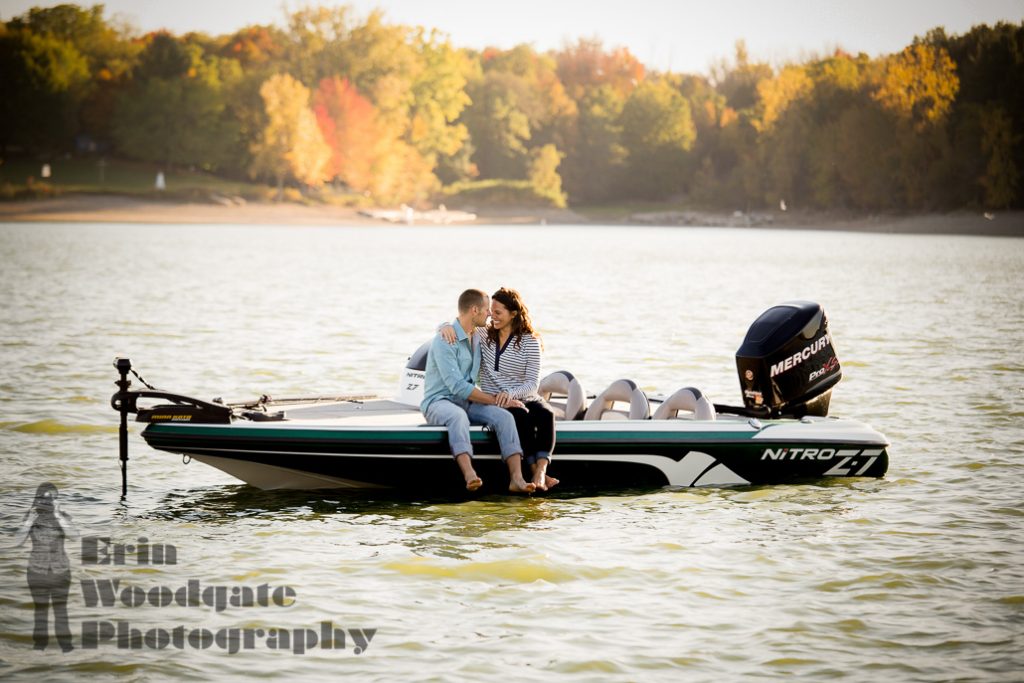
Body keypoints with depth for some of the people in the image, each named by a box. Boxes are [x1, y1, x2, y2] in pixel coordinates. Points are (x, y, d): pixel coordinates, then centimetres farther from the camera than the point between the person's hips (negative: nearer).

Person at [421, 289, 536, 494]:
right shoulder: (445, 341, -15)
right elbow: (458, 387, -21)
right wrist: (496, 399, -18)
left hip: (467, 402, 7)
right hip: (439, 402, -7)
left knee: (504, 416, -21)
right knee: (457, 415, -42)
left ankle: (516, 478, -36)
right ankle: (469, 475, -59)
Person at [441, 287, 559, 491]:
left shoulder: (530, 341, 0)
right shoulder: (484, 334, 10)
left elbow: (533, 383, -8)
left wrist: (511, 394, -28)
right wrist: (447, 327, -9)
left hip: (525, 398, 0)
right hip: (493, 402, 0)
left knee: (546, 414, -34)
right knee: (521, 416, -34)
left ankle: (540, 472, -49)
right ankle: (536, 472, -40)